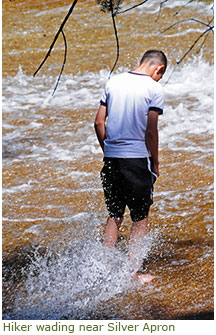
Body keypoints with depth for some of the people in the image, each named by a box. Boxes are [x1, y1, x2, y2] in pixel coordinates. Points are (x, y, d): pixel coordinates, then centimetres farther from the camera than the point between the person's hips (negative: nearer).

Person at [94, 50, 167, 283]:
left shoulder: (113, 82, 7)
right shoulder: (154, 89, -7)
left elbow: (99, 122, 7)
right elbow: (151, 131, -10)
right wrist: (155, 163, 1)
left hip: (111, 158, 5)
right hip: (137, 159, -5)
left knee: (114, 216, 15)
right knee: (140, 219, 7)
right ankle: (132, 273, 4)